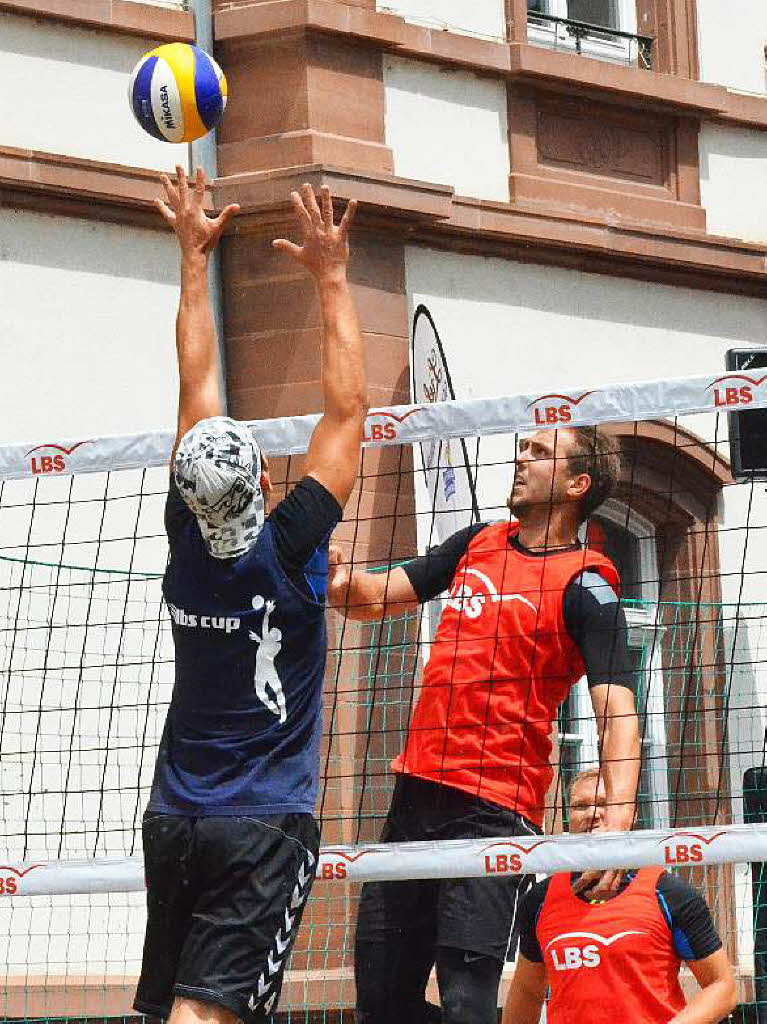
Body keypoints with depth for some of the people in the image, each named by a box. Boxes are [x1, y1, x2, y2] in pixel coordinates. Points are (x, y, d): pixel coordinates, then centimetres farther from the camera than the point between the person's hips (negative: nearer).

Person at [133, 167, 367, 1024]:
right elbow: (347, 406, -4)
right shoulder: (288, 551, -11)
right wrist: (330, 277, 2)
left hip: (174, 818, 5)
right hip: (265, 824, -5)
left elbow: (196, 387, 10)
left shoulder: (187, 540, -1)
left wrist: (194, 257, 18)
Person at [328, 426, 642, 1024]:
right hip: (418, 789, 7)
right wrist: (343, 581, -2)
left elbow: (618, 710, -15)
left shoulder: (585, 584, -5)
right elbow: (378, 599, 23)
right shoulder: (477, 544, 16)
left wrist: (618, 819, -31)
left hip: (494, 810, -7)